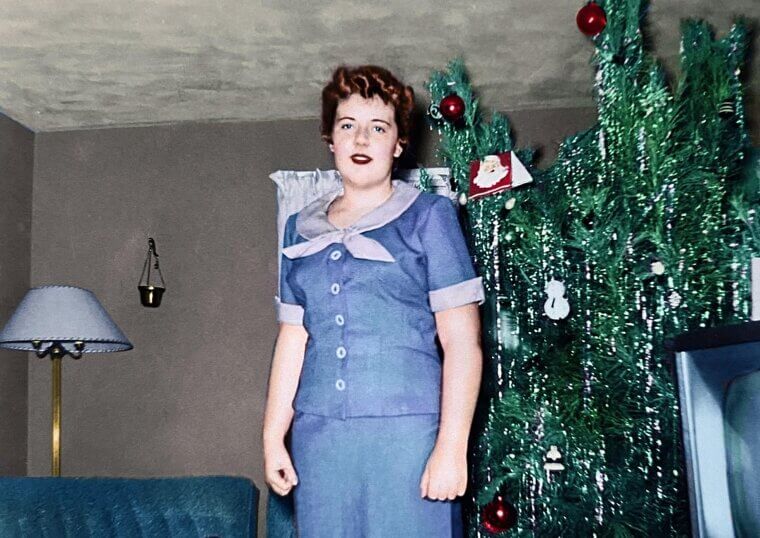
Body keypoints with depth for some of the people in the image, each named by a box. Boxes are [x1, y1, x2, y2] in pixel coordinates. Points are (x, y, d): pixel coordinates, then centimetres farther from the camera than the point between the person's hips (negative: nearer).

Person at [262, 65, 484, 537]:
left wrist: (452, 448, -12)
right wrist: (273, 436, 12)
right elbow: (292, 340, 16)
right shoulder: (301, 229, 14)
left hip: (406, 430, -4)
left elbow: (462, 341, -5)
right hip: (318, 436, 4)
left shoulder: (429, 217, 1)